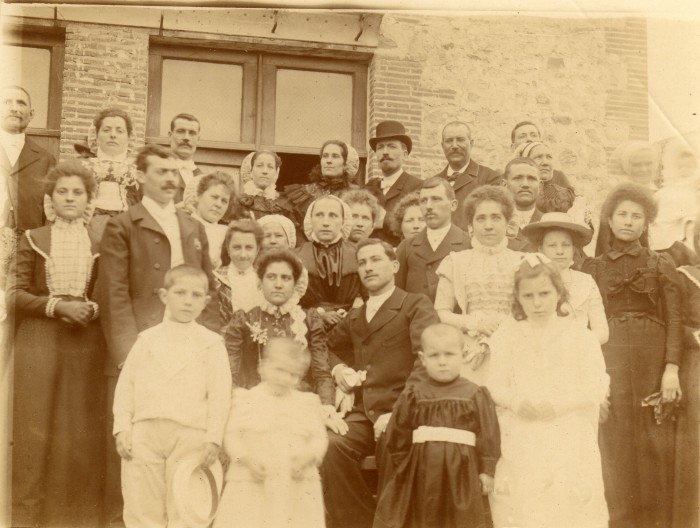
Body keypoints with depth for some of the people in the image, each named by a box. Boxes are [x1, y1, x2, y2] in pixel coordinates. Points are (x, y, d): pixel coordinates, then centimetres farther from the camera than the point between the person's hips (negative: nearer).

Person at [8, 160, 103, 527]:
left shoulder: (98, 244, 8)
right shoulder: (33, 240, 5)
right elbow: (16, 295, 0)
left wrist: (93, 308, -12)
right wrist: (56, 305, -13)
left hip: (86, 344, 1)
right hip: (39, 343, -1)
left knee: (82, 430, 0)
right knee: (36, 427, -1)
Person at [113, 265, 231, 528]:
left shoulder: (211, 343, 3)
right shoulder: (147, 339, 10)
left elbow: (219, 395, -1)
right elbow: (125, 387, 9)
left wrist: (213, 439, -9)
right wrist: (122, 428, -1)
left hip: (190, 436, -2)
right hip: (145, 433, 2)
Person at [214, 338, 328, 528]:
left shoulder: (308, 403, 13)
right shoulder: (245, 399, 8)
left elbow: (319, 438, 7)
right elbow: (232, 436, 2)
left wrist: (307, 457, -12)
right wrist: (247, 458, -14)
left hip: (298, 488, 2)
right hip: (250, 484, -2)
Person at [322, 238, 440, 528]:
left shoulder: (416, 306, 4)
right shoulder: (354, 317, 24)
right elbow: (330, 346, 43)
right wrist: (338, 367, 17)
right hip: (363, 413, 5)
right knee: (330, 445, -26)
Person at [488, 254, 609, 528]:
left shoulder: (579, 336, 0)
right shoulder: (505, 335, 5)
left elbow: (596, 387, -6)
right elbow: (495, 384, 1)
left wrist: (557, 404, -18)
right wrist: (516, 402, -19)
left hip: (569, 442, -1)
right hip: (520, 444, 1)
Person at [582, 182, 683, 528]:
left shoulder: (662, 266, 9)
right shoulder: (594, 268, 11)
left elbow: (675, 320, 0)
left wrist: (672, 368, -12)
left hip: (653, 360, 0)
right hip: (609, 361, 1)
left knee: (655, 448, 1)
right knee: (614, 448, 0)